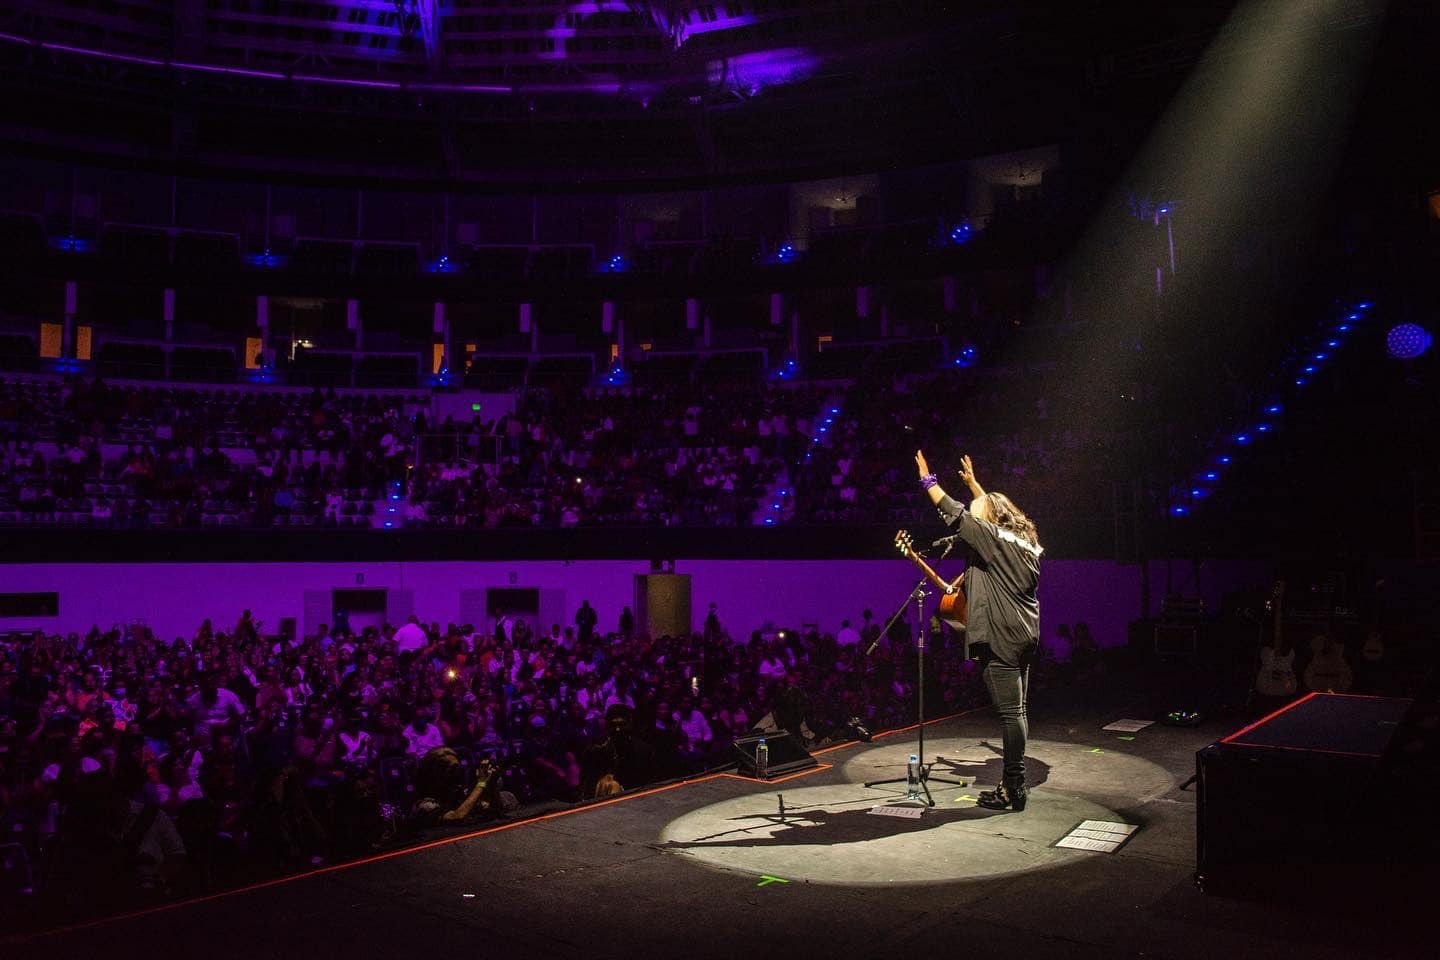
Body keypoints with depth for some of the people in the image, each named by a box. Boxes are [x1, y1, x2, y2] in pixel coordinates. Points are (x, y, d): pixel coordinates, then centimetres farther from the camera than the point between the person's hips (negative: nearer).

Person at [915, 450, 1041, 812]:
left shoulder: (993, 538, -11)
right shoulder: (1023, 540, 15)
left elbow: (955, 515, -13)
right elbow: (993, 508, 31)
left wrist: (927, 479, -4)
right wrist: (973, 482, 39)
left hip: (1003, 637, -10)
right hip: (1025, 636, 10)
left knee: (1010, 711, -7)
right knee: (1016, 710, 13)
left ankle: (1013, 789, -3)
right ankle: (1015, 783, 21)